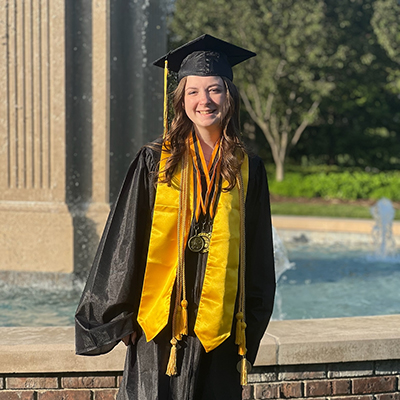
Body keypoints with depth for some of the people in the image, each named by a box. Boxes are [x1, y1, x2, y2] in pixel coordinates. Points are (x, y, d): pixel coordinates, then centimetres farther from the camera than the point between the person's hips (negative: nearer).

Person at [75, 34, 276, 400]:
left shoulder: (247, 170, 5)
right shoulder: (155, 162, -1)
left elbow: (258, 258, 9)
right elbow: (125, 242, 1)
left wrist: (250, 327, 8)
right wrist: (121, 316, -1)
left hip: (219, 327, 2)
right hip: (160, 326, -1)